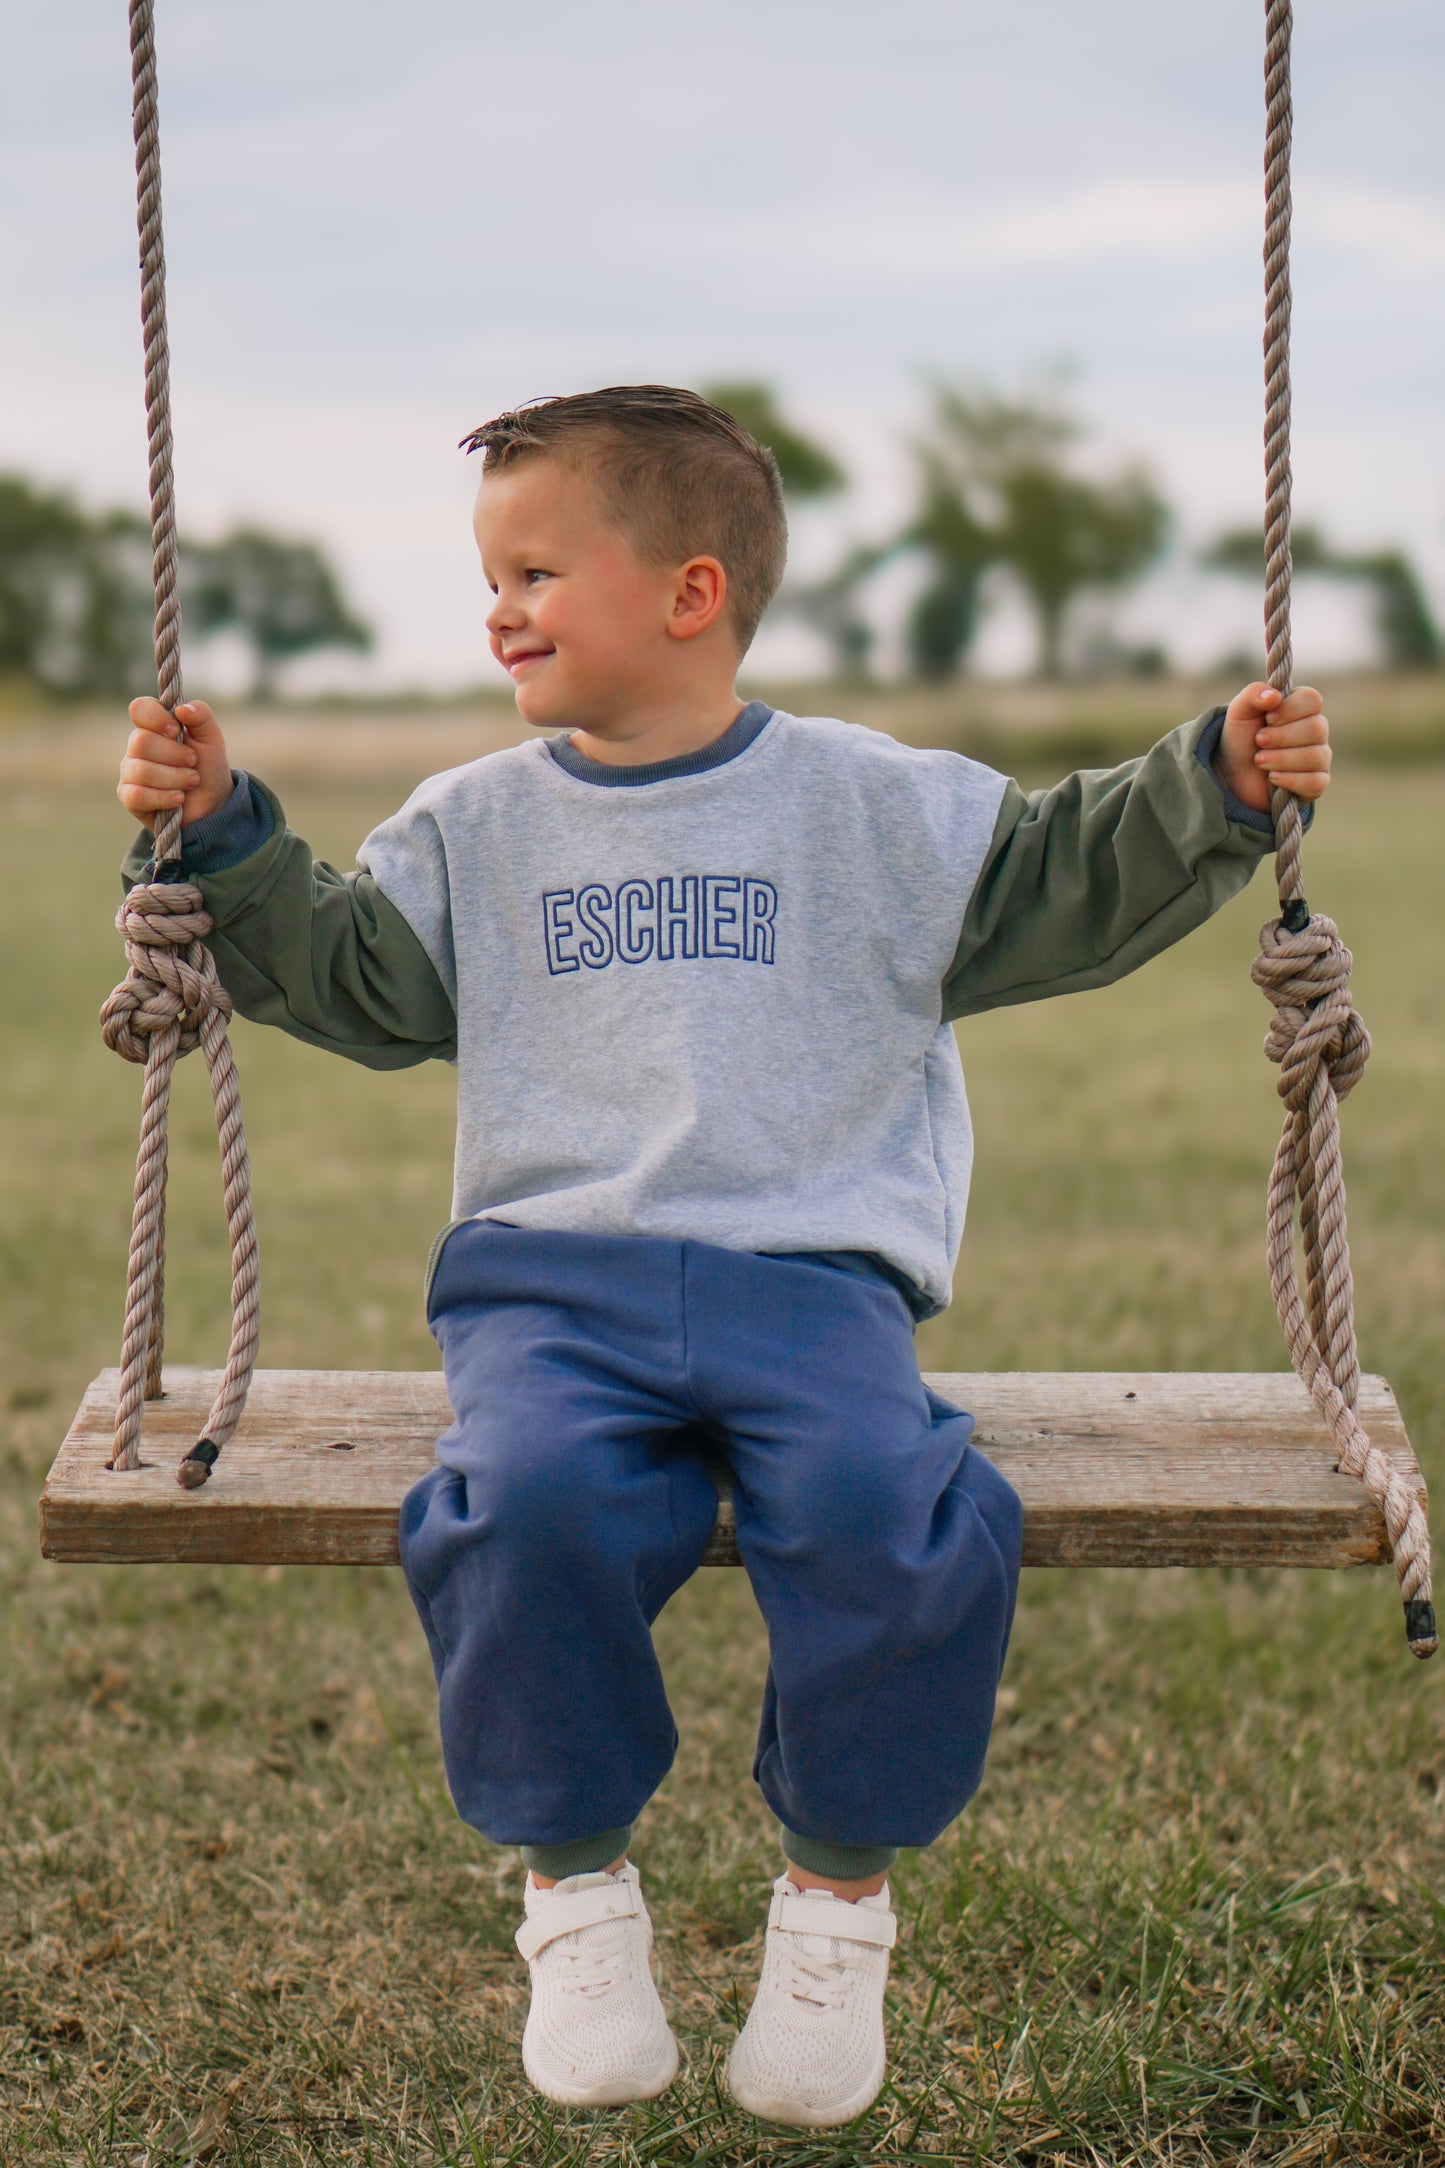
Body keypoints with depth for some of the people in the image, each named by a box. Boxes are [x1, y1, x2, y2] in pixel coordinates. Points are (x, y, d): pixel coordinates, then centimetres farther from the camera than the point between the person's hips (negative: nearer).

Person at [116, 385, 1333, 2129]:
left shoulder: (875, 806, 13)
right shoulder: (475, 827, 19)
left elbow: (1063, 889, 15)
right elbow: (346, 973, 18)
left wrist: (1214, 788, 2)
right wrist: (223, 836, 6)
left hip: (810, 1277, -1)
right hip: (552, 1277, 1)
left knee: (891, 1512, -31)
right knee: (526, 1502, -32)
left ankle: (842, 1884, -4)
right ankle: (575, 1877, -5)